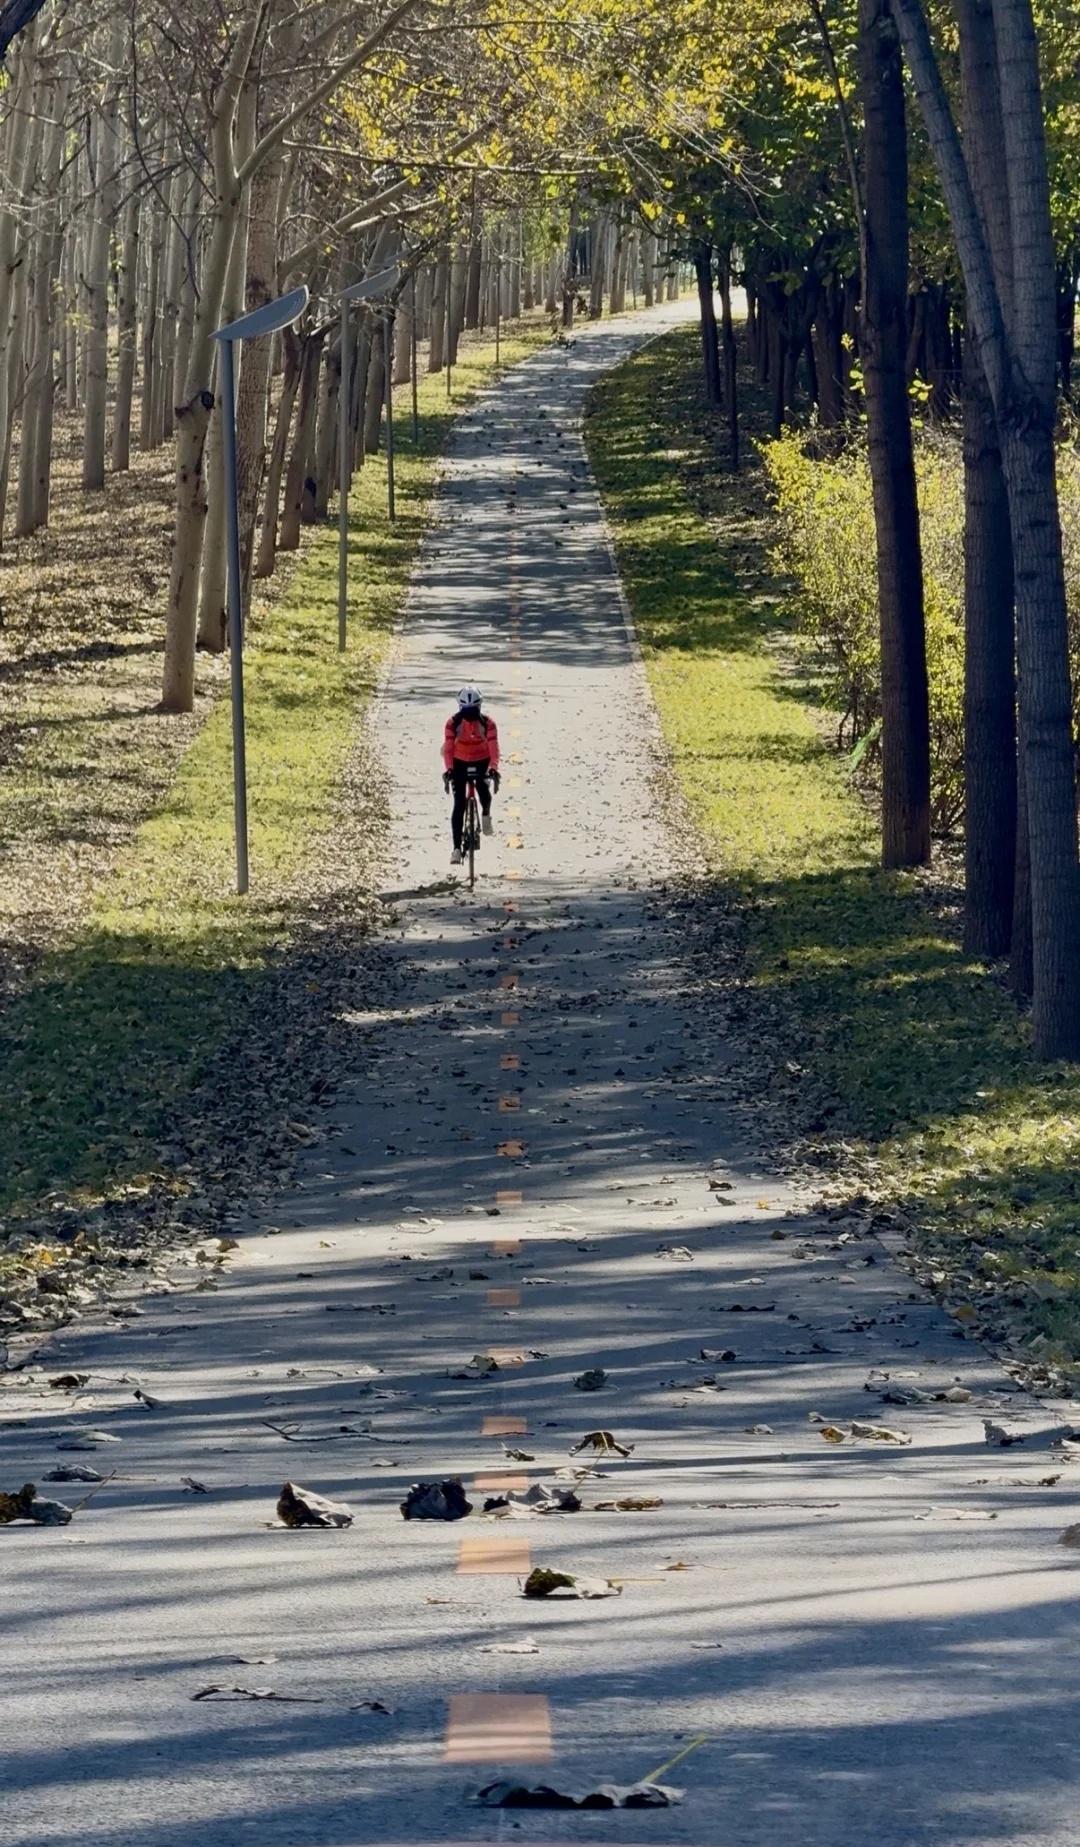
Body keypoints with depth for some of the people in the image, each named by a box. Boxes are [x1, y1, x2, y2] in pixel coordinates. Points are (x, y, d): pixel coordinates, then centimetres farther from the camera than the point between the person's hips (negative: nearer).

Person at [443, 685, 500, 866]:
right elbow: (448, 748, -23)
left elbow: (493, 748, -26)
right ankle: (457, 848, -12)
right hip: (459, 763, 0)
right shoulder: (453, 722, -19)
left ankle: (486, 815, 11)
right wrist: (448, 770, -38)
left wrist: (494, 769, -41)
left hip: (481, 762, 0)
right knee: (459, 805, -11)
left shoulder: (488, 723, -19)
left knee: (483, 789, -26)